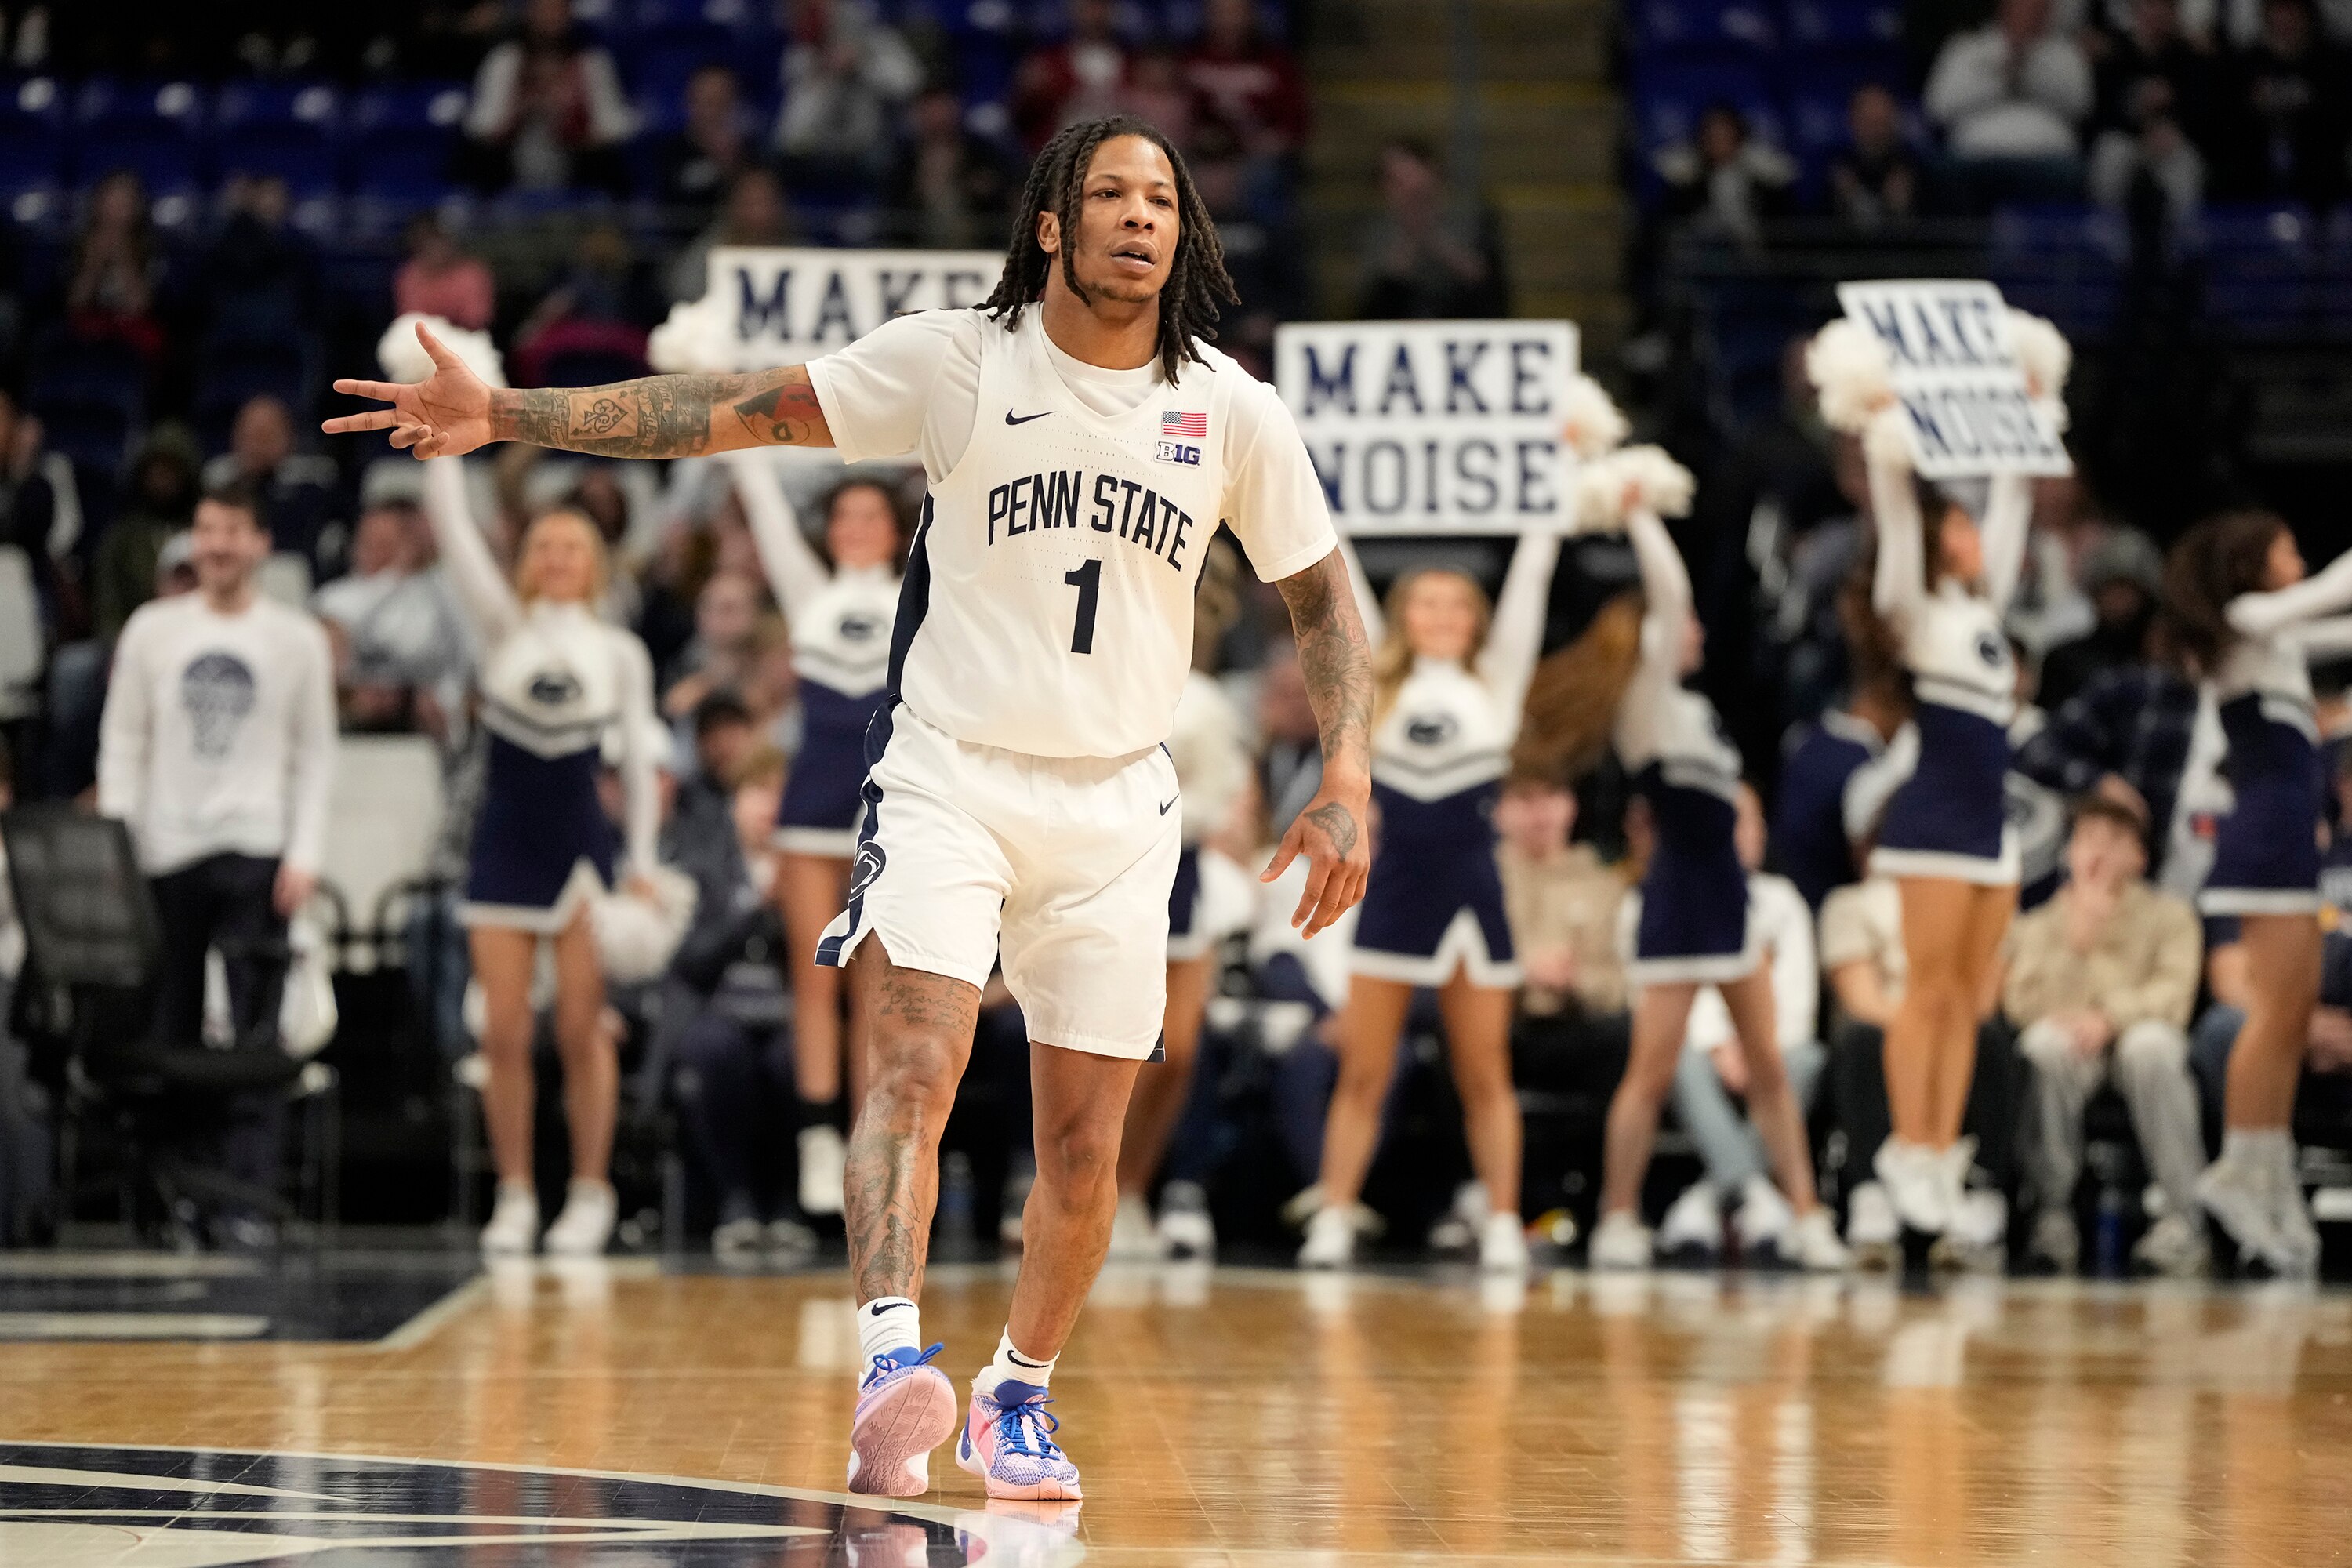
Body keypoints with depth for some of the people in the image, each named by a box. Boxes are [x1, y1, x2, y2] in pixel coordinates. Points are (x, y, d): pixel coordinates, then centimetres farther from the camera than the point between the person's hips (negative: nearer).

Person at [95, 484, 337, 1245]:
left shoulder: (297, 638, 5)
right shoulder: (153, 631, 8)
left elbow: (315, 754, 6)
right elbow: (122, 739, 10)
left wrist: (305, 853, -3)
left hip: (255, 849, -2)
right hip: (166, 849, 2)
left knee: (255, 1030, -9)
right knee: (172, 1031, 5)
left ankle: (247, 1195, -12)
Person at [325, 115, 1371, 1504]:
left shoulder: (1232, 411, 0)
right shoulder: (957, 361, -6)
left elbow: (1324, 597, 10)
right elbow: (741, 410, -7)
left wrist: (1348, 785, -1)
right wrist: (506, 416, -13)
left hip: (1116, 804, 2)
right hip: (950, 774, -2)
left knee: (1086, 1147, 4)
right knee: (916, 1065, -23)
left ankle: (1020, 1396, 25)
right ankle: (892, 1365, -36)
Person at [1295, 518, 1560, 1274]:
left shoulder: (1495, 684, 8)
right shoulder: (1379, 685, 8)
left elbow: (1527, 584, 6)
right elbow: (1343, 585, 7)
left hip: (1472, 896, 0)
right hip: (1393, 895, 0)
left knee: (1484, 1076, 4)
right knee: (1363, 1072, 0)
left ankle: (1502, 1226, 6)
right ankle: (1333, 1221, 1)